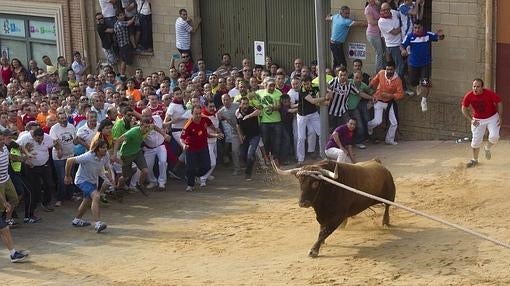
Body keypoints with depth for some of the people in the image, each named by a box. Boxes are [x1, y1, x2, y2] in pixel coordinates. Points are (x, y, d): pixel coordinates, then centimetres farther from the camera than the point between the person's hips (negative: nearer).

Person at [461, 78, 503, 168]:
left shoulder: (490, 93, -24)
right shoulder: (469, 96, -19)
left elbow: (499, 102, -9)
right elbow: (464, 108, -3)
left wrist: (500, 117, -12)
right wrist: (471, 120, -12)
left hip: (492, 118, -1)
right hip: (478, 120, 1)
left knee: (494, 136, -21)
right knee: (476, 141, 1)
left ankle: (487, 149, 13)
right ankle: (475, 160, 23)